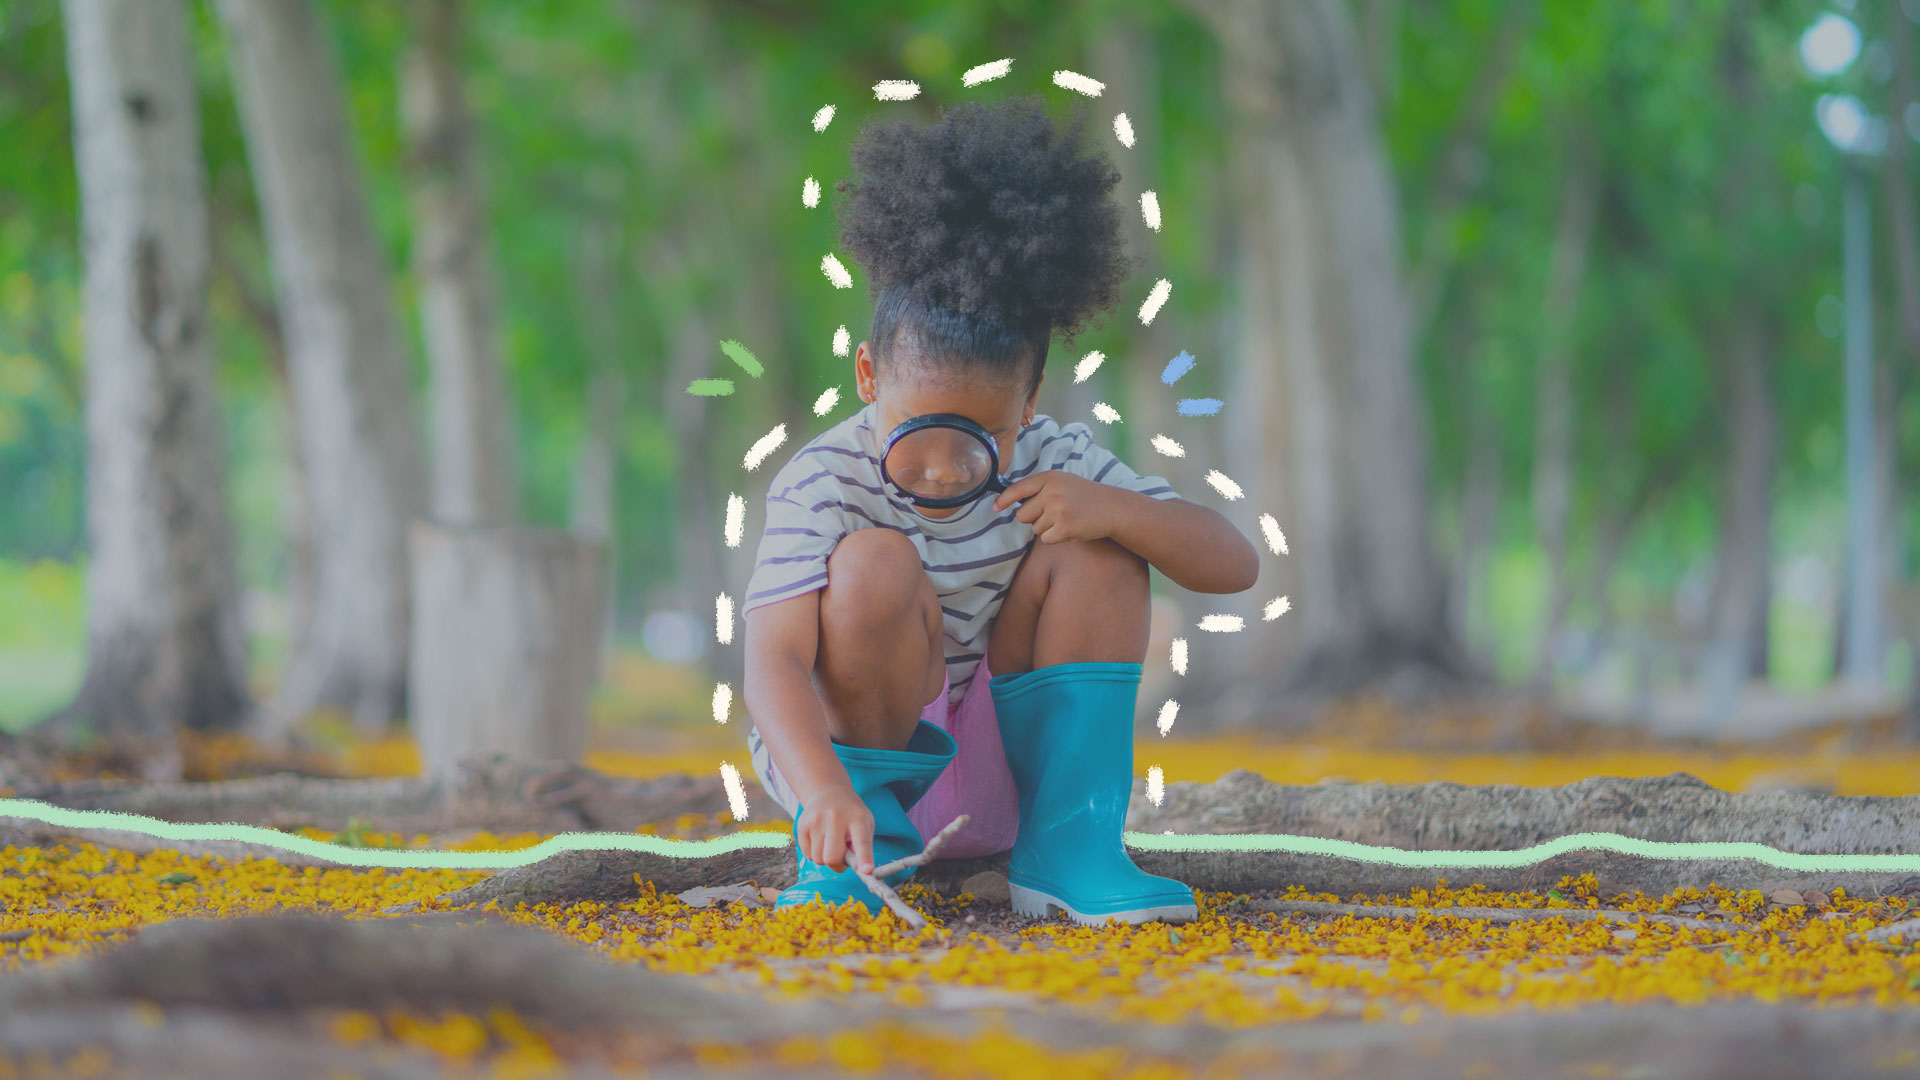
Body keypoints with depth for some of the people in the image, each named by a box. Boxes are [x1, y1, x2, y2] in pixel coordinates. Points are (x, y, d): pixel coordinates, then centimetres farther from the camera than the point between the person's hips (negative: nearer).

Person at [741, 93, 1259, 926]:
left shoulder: (1050, 462, -9)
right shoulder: (825, 483, -21)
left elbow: (1235, 566, -8)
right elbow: (772, 660, -33)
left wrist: (1112, 508, -27)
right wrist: (826, 792, -51)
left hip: (997, 767, 4)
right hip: (845, 749, -4)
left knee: (1096, 549, -16)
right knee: (877, 565, -30)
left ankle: (1068, 844, -15)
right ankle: (857, 849, -14)